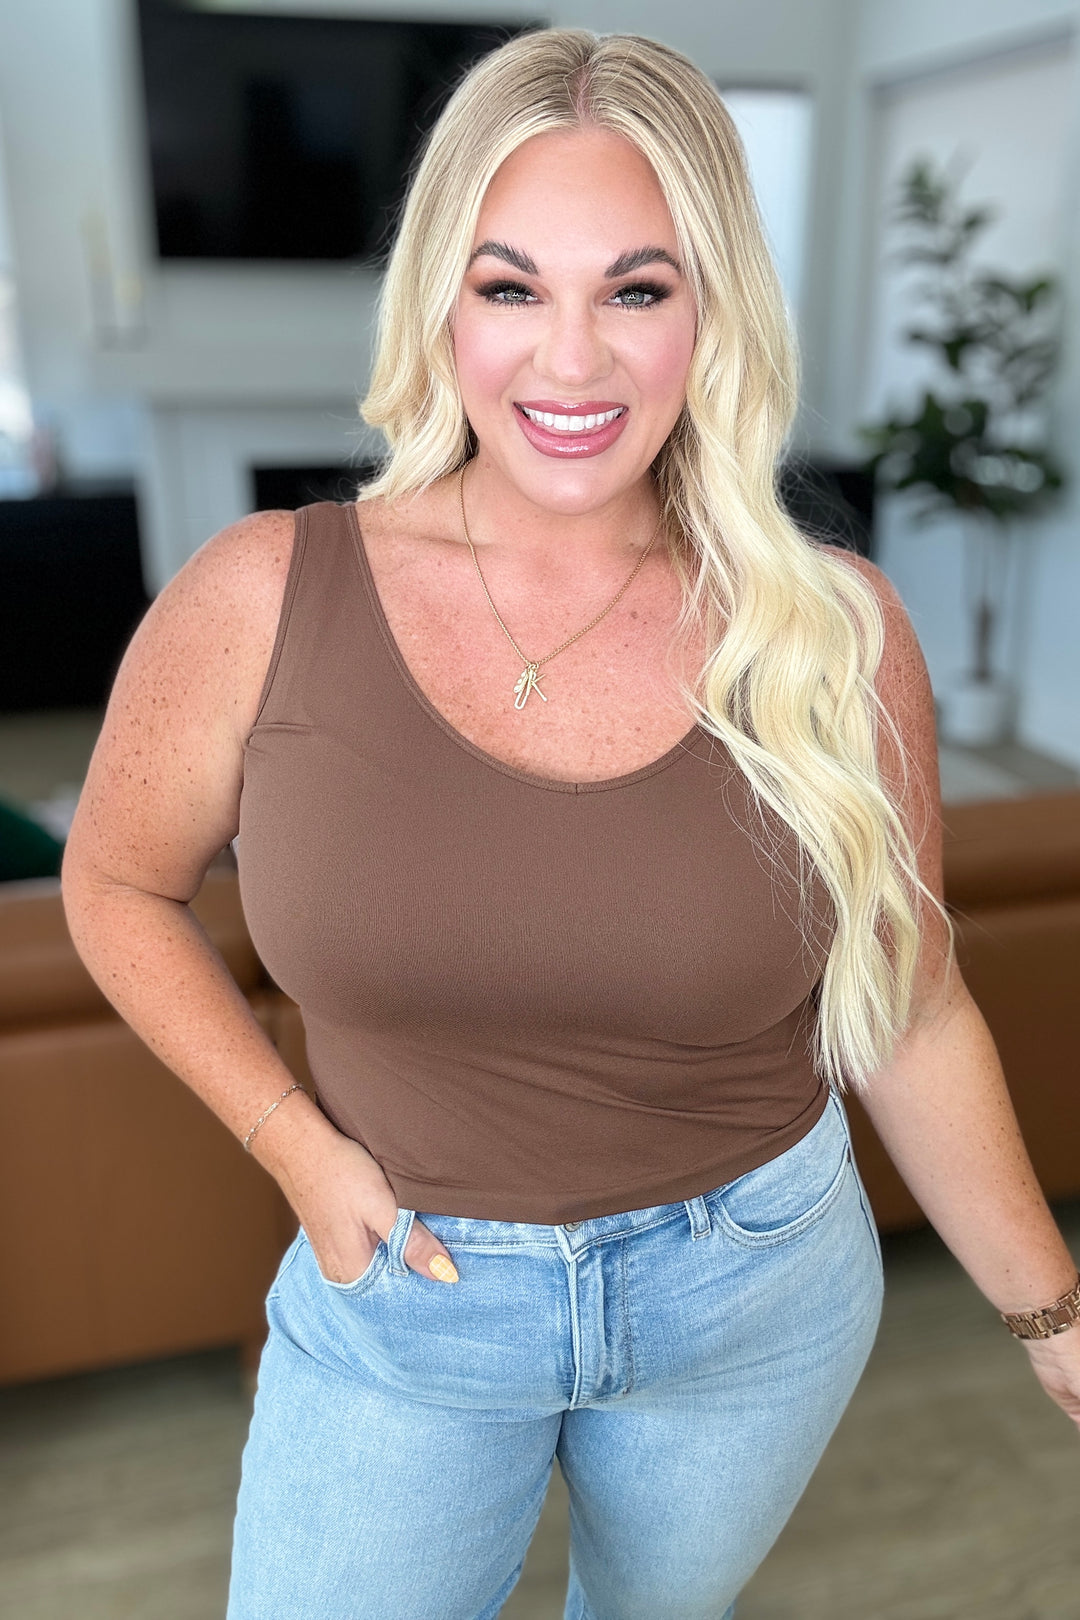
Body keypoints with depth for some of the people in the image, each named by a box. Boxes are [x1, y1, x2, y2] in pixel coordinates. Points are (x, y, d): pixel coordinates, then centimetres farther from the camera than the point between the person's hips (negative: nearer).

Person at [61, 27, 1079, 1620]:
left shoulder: (831, 633, -14)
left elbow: (908, 1012, -4)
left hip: (756, 1298, 2)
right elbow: (120, 888, 0)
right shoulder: (262, 600, -16)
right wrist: (295, 1142, -9)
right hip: (399, 1287, -1)